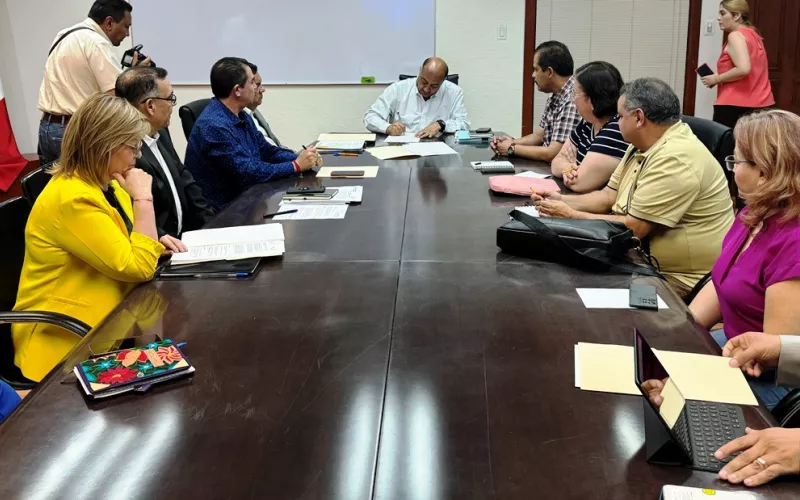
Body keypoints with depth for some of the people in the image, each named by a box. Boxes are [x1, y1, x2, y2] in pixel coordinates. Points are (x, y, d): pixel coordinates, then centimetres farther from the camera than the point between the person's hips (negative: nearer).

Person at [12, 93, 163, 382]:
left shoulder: (107, 184, 6)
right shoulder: (73, 198, -23)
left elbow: (127, 250, 18)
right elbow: (139, 267, -23)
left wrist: (156, 244, -2)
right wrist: (143, 197, -19)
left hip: (105, 321, 8)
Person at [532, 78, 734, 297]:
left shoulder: (675, 160, -23)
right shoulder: (642, 146, 8)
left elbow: (633, 228, -24)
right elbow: (609, 196, 15)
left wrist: (571, 215, -15)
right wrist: (563, 201, 1)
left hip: (680, 279, -9)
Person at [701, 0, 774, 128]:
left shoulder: (736, 36, -9)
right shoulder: (753, 35, 19)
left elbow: (743, 69, -22)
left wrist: (717, 78, -9)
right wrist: (720, 77, 17)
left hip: (736, 106, -9)